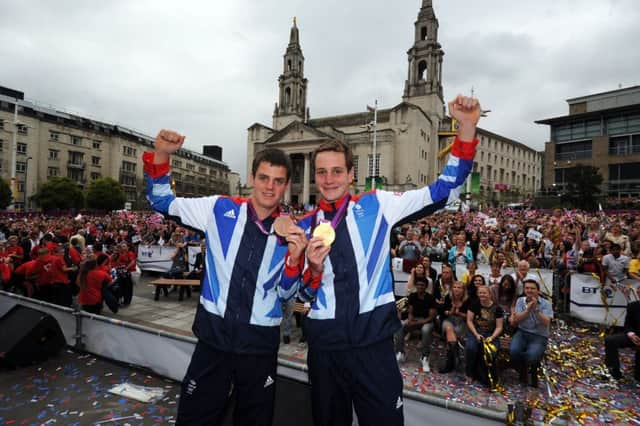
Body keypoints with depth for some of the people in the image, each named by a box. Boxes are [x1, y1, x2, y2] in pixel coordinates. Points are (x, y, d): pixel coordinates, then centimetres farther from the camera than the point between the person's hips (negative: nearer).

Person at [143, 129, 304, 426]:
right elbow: (162, 201, 6)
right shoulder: (220, 210, -4)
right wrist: (160, 155, -10)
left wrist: (294, 259, -19)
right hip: (214, 335, 0)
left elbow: (285, 293, 1)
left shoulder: (291, 232, -3)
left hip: (260, 344, 1)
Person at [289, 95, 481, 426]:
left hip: (373, 343, -2)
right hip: (324, 346, 3)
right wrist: (314, 268, -17)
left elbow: (442, 192, -5)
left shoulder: (377, 206, -2)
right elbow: (303, 294, 6)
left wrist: (467, 129, -15)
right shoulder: (305, 227, 3)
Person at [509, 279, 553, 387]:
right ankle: (522, 371, 6)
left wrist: (536, 309, -25)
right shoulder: (520, 301, 4)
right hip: (522, 332, 2)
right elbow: (516, 320, -7)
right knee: (513, 350, -28)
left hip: (539, 336, -2)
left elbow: (546, 322, -16)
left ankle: (532, 372, 9)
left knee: (531, 356, -30)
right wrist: (528, 309, -18)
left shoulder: (546, 304, -2)